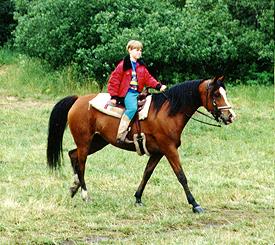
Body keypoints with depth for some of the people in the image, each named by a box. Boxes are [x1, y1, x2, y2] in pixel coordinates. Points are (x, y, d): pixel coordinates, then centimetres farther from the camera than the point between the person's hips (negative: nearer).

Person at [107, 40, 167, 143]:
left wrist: (158, 86, -1)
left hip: (137, 92, 8)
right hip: (127, 92, -8)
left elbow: (148, 78, 16)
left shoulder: (141, 66, 16)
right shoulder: (123, 65, -4)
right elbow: (114, 80, -4)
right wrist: (114, 96, -9)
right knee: (132, 108, -31)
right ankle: (121, 136, -33)